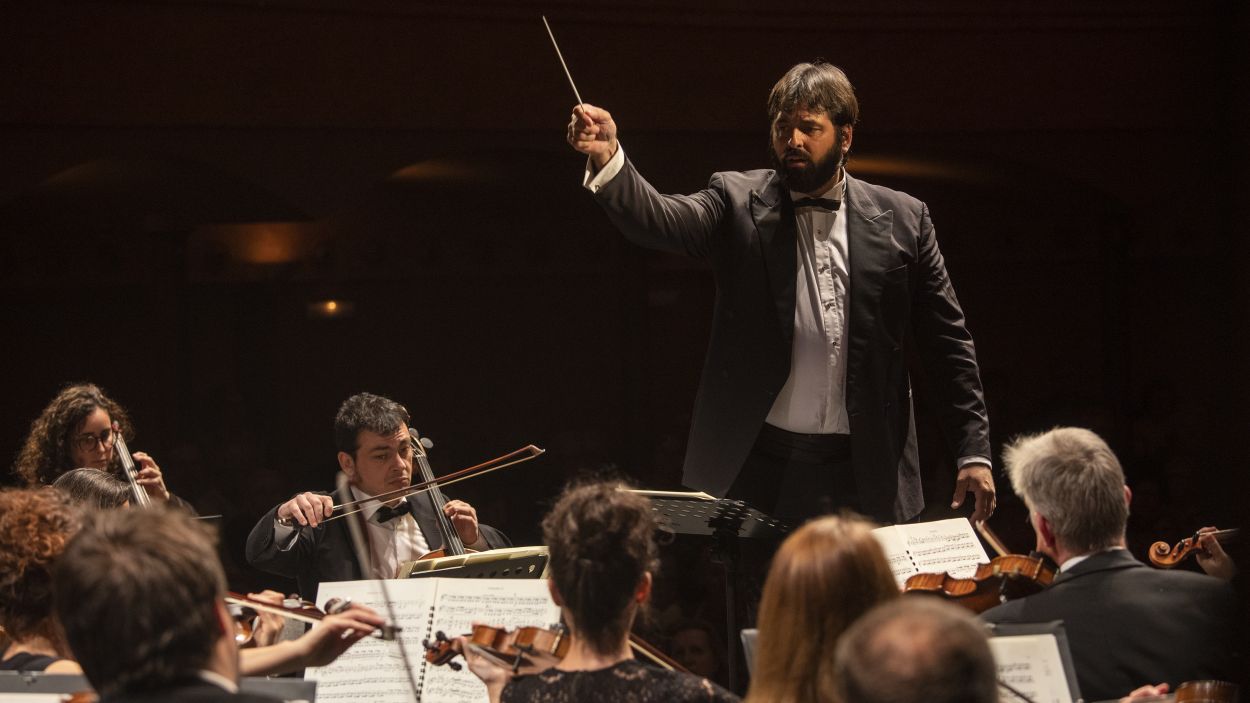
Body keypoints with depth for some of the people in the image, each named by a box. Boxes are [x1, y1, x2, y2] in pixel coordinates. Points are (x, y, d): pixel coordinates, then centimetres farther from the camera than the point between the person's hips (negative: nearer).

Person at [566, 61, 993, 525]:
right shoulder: (738, 201, 3)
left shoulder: (901, 220, 5)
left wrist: (974, 452, 2)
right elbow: (660, 221, -17)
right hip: (755, 472, -1)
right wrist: (608, 159, -36)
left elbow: (947, 343, 7)